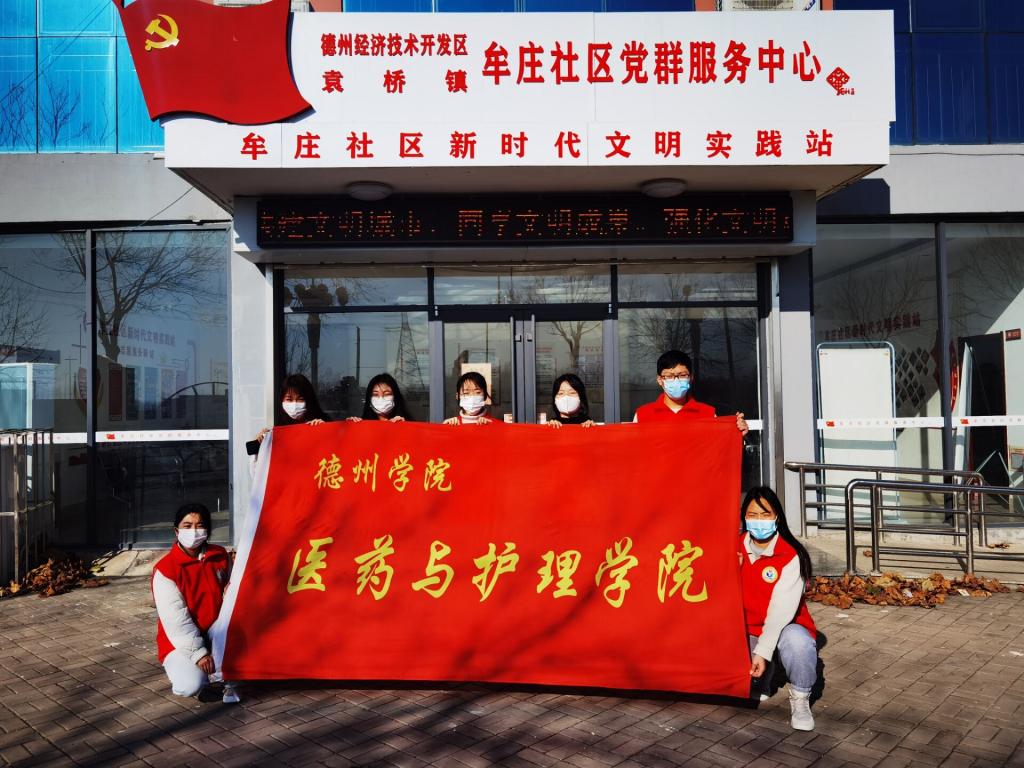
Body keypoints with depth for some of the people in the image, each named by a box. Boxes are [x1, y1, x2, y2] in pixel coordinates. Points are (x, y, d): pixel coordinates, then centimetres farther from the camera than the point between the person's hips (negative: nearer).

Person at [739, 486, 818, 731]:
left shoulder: (791, 555, -16)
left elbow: (782, 608, -23)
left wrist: (763, 650, -29)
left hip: (784, 627, -4)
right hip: (747, 630, 4)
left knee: (797, 640, -37)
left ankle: (800, 699, -7)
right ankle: (758, 679, 15)